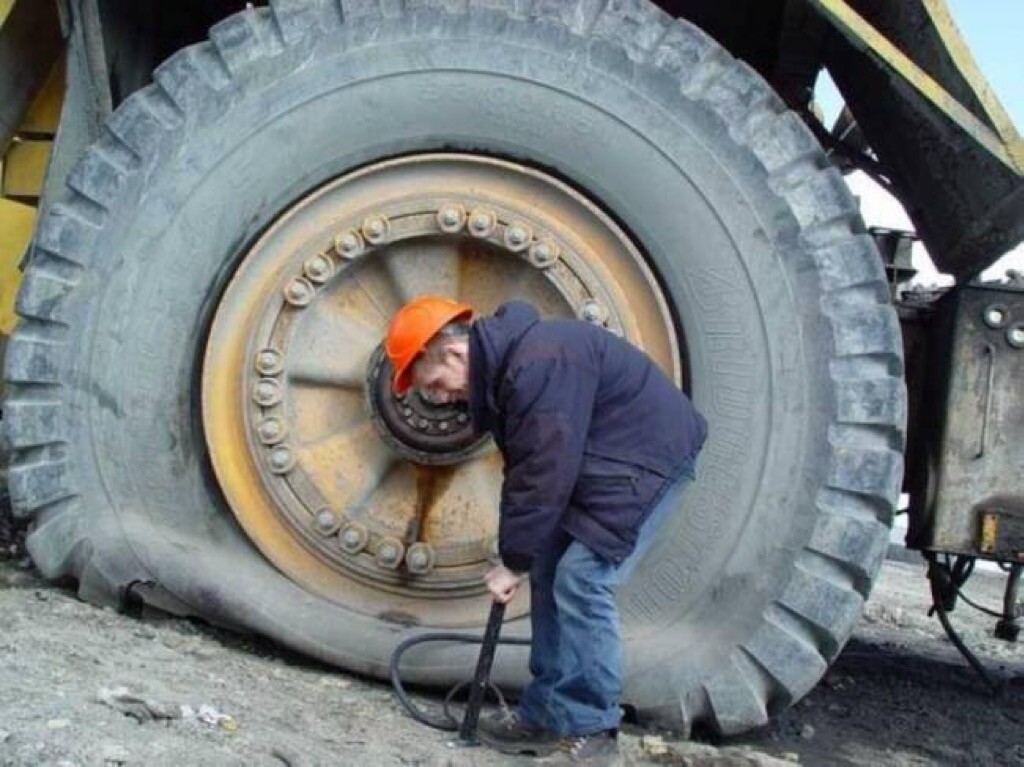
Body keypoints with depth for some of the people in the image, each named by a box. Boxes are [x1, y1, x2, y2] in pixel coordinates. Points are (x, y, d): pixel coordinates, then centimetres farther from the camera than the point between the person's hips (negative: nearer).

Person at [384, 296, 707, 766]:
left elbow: (545, 473, -27)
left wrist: (514, 559, -18)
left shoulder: (539, 365, -28)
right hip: (596, 463, 10)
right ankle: (547, 715, 15)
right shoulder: (503, 367, 5)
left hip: (647, 458, -10)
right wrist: (522, 554, 7)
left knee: (580, 579, -16)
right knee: (550, 575, 7)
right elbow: (525, 468, 11)